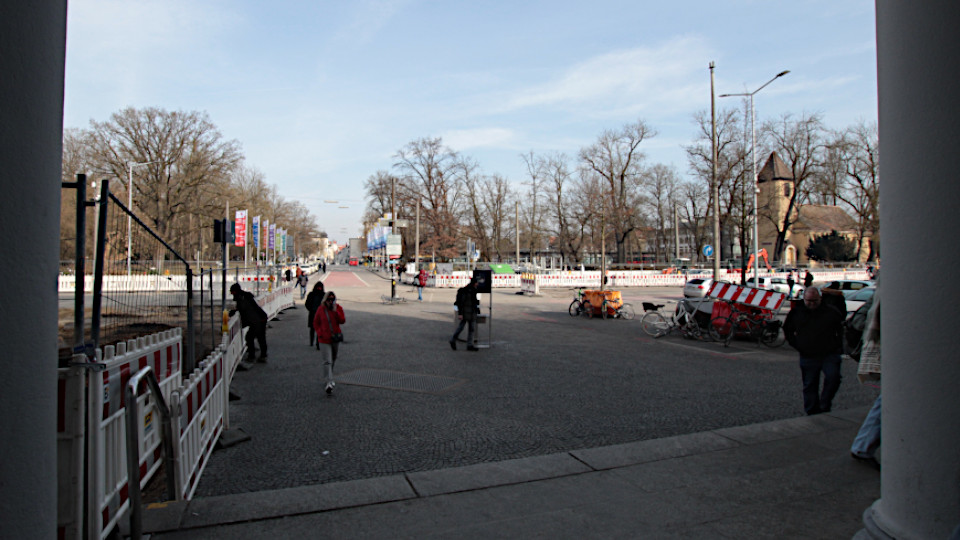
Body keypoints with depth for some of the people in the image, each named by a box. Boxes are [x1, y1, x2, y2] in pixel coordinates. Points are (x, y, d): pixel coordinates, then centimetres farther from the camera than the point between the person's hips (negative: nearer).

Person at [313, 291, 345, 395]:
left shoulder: (338, 308, 0)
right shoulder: (321, 309, -4)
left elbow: (342, 321, -13)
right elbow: (316, 323, 4)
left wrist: (335, 311, -22)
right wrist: (320, 333, -8)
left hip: (335, 338, 3)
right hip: (324, 339, -3)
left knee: (333, 360, 18)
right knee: (327, 361, -12)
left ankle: (330, 378, 40)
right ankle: (329, 383, -17)